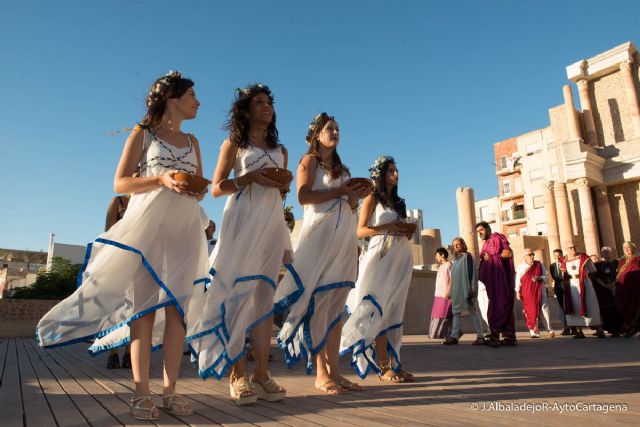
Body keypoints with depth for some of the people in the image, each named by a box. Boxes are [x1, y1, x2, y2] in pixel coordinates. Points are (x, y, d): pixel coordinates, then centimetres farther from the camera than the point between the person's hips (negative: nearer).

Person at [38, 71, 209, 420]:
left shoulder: (192, 141, 19)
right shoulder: (143, 132, 6)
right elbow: (120, 183, 0)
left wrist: (197, 190, -4)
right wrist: (161, 180, -15)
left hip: (184, 228, 4)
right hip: (147, 224, -4)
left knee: (177, 307, -1)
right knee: (144, 305, -6)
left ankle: (170, 389, 4)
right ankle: (141, 392, 0)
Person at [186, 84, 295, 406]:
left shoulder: (280, 150, 21)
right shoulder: (234, 144, 10)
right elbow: (216, 188, 2)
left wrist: (284, 187, 4)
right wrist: (251, 177, -11)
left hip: (273, 223, 4)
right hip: (242, 222, -4)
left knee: (264, 296, 0)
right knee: (237, 292, -8)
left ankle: (261, 372, 3)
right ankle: (238, 374, -1)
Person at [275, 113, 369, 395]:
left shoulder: (342, 168, 23)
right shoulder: (309, 161, 5)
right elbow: (304, 196, -11)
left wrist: (355, 196, 1)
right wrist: (339, 191, -11)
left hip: (344, 237, 7)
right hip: (319, 234, -6)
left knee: (336, 305, 4)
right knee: (319, 301, -8)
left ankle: (334, 371, 8)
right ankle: (321, 374, -2)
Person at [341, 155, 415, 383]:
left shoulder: (398, 202, 22)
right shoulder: (373, 198, 3)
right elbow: (361, 231, -5)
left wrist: (407, 233, 3)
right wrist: (387, 227, -16)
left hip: (400, 258, 7)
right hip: (381, 257, -7)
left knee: (394, 312, 5)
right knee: (379, 310, -8)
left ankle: (393, 363, 8)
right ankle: (383, 367, -6)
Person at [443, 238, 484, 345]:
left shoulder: (467, 257, -4)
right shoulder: (456, 259, 18)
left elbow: (471, 273, -12)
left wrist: (471, 289, -19)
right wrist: (452, 291, 15)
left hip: (466, 289, -8)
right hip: (457, 290, 8)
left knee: (472, 311, -5)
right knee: (456, 311, 3)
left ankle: (480, 336, 1)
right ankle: (454, 336, 1)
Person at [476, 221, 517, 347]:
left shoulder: (496, 237, -2)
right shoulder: (486, 244, 23)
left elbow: (509, 253, -14)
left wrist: (491, 257, -9)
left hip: (501, 278, -9)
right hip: (493, 279, 9)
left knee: (498, 306, -14)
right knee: (504, 308, 7)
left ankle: (495, 337, -19)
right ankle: (510, 337, 8)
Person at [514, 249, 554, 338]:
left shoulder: (539, 264, 4)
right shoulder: (520, 267, 2)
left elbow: (545, 276, 5)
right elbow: (518, 280, 2)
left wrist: (539, 278, -16)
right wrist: (518, 292, -1)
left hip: (540, 290, 1)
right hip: (527, 292, -1)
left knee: (544, 309, -2)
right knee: (531, 311, 1)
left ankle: (550, 330, 4)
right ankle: (534, 331, 8)